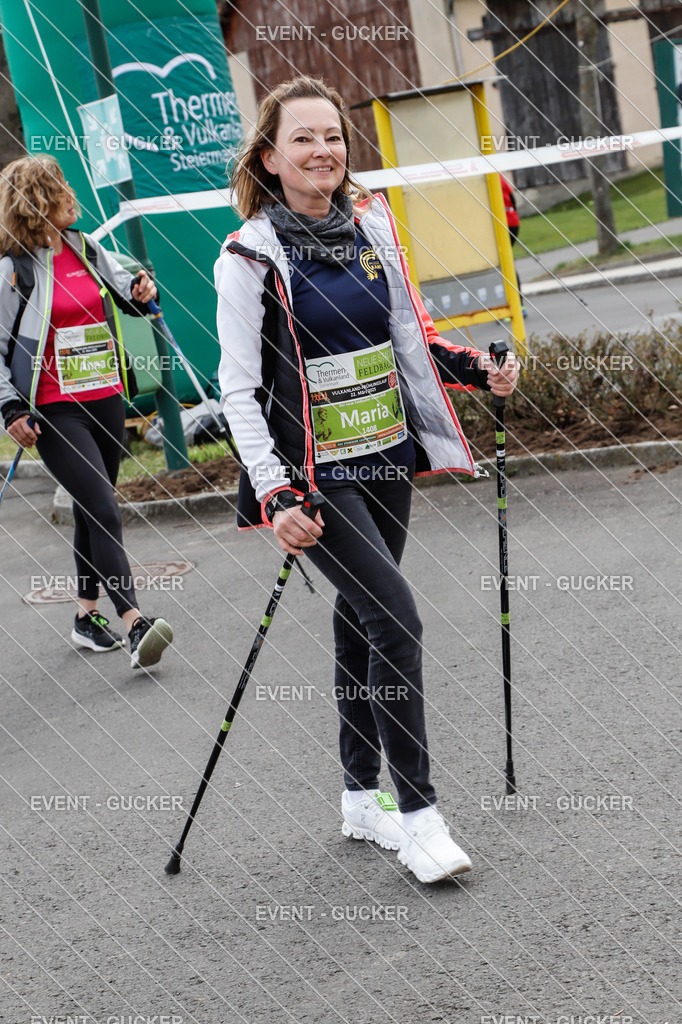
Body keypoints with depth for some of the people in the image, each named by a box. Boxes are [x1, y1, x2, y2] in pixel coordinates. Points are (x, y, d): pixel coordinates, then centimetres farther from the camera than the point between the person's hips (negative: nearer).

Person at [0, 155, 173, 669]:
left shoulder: (89, 250, 8)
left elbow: (125, 293, 23)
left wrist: (141, 292, 0)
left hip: (106, 400, 6)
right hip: (56, 412, -6)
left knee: (93, 510, 14)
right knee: (103, 510, -16)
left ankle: (87, 615, 27)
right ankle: (135, 623, -20)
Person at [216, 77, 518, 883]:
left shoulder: (372, 226, 6)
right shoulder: (251, 256, -11)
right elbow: (239, 390, -13)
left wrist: (478, 370, 3)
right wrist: (275, 496, -22)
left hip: (385, 458, 6)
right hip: (315, 475, -6)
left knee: (362, 624, 13)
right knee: (394, 616, -16)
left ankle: (362, 799, 27)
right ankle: (416, 815, -7)